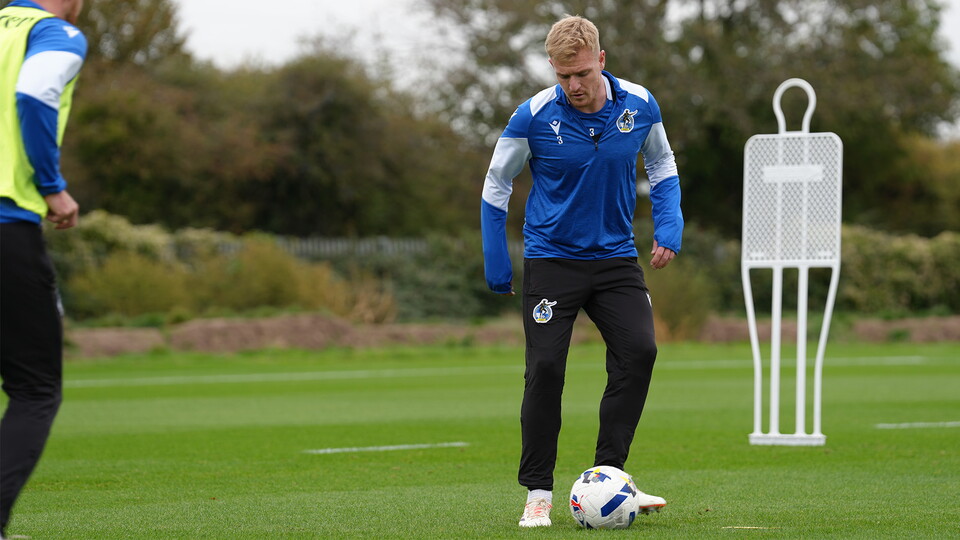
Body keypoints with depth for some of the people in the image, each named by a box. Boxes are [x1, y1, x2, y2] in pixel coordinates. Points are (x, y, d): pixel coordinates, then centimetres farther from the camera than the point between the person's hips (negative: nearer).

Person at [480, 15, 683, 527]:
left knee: (639, 350, -13)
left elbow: (662, 164, 13)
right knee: (545, 369, -9)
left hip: (615, 258, 2)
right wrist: (496, 264, -2)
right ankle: (538, 493, 1)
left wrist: (668, 226, -1)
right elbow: (496, 184, -1)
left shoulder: (638, 105, -7)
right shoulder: (534, 116, -14)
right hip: (551, 260, -2)